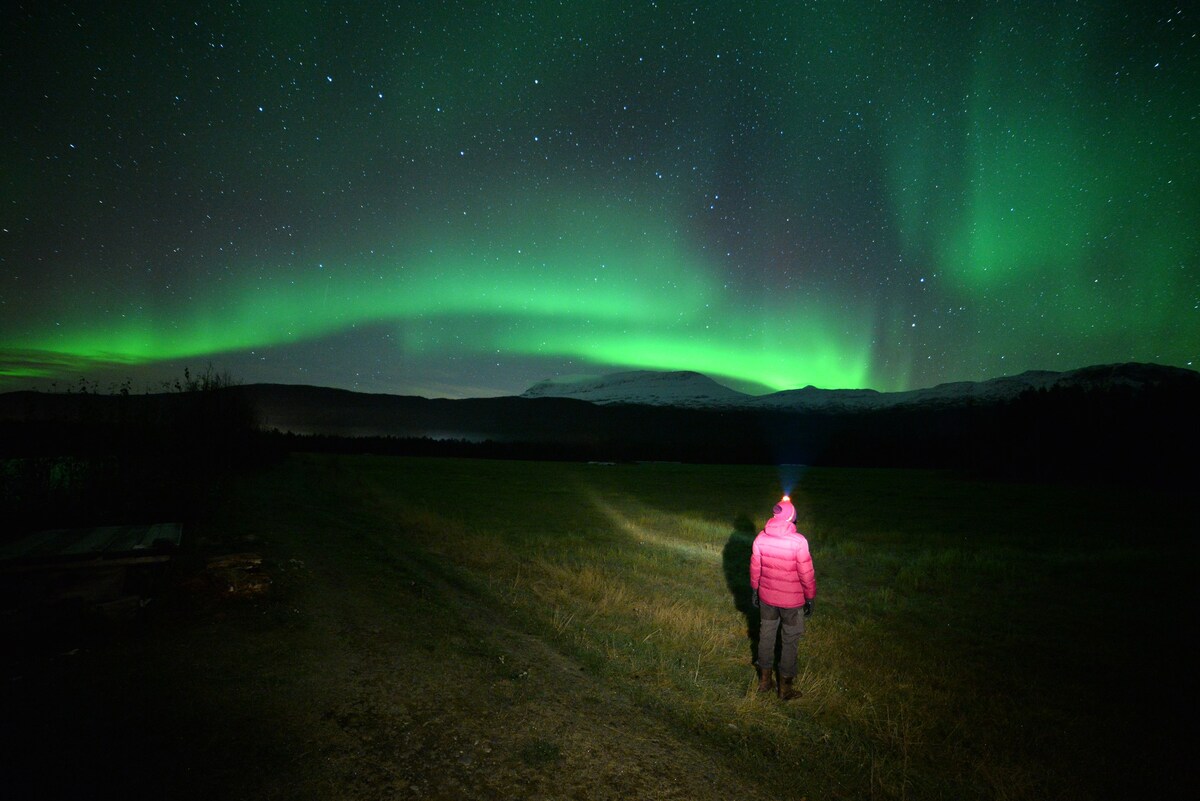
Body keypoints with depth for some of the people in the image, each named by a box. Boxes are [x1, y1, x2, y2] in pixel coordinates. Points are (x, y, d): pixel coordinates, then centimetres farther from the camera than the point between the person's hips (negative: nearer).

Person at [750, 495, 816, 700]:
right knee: (791, 641, 13)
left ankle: (764, 679, 33)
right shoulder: (798, 542, -23)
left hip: (767, 597, 4)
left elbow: (755, 567, 1)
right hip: (792, 600, -4)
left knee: (766, 636, 19)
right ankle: (785, 686, 23)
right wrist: (810, 598, -2)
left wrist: (754, 589, 15)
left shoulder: (761, 538, -10)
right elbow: (806, 574, -16)